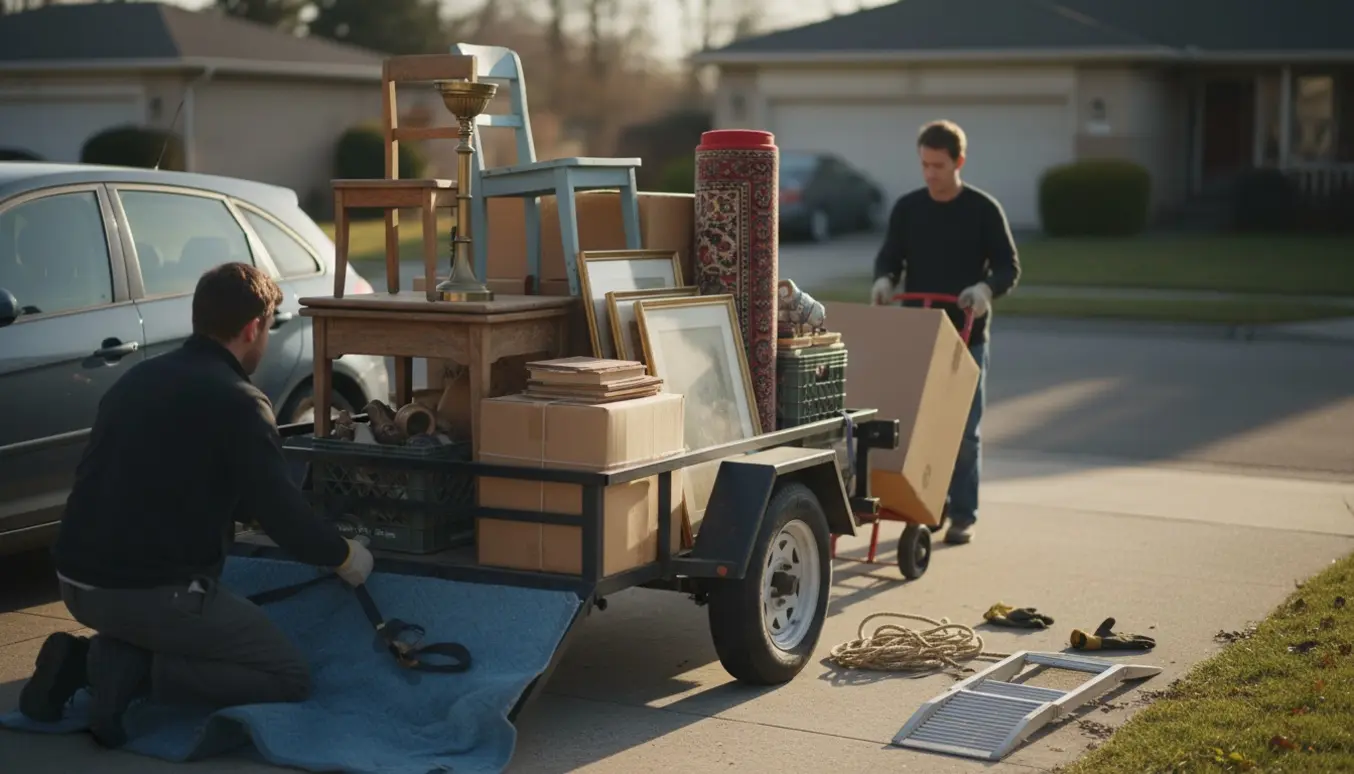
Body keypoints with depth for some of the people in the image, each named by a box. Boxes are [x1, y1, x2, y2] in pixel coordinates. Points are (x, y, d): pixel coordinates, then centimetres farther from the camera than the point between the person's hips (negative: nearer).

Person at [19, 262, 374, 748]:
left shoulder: (138, 379, 13)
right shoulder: (237, 401, -12)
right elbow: (282, 513, -12)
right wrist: (343, 557, 8)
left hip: (77, 579, 8)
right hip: (152, 591, -8)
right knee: (289, 678, 4)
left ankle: (81, 660, 9)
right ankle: (134, 676, -12)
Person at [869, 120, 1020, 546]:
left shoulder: (984, 210, -3)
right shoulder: (907, 208, 5)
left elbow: (1008, 267, -2)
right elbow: (889, 256, 7)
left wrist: (985, 289, -23)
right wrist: (883, 280, -16)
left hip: (966, 335, -3)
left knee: (965, 429, 0)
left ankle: (963, 514, 7)